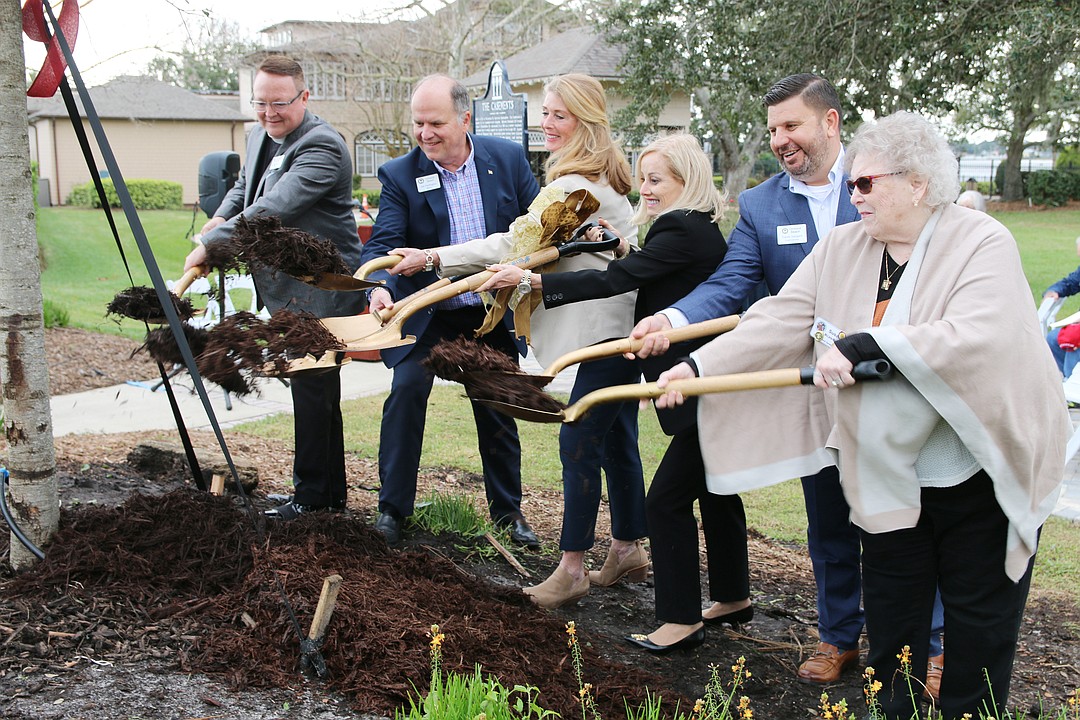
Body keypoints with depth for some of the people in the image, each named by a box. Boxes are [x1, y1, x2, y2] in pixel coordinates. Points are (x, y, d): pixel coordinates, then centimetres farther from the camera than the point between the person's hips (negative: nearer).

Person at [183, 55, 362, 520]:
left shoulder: (322, 147, -19)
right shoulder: (259, 138, 12)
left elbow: (273, 209, -28)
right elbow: (243, 187, 31)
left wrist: (210, 244, -22)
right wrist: (220, 218, 9)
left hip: (321, 293, -10)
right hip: (288, 291, 10)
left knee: (313, 391, -3)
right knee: (315, 391, 16)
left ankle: (312, 495, 8)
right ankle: (330, 493, 27)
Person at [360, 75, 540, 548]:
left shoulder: (508, 158, -4)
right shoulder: (399, 175, -9)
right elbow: (383, 243, -18)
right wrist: (380, 287, -37)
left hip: (494, 313, 2)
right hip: (427, 314, -1)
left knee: (498, 408, 11)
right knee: (407, 390, -16)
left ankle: (508, 509, 28)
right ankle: (393, 507, 0)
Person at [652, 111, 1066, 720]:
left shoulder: (983, 243, -13)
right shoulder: (840, 250, 2)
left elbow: (978, 337, -30)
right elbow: (775, 325, -3)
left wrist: (861, 344, -31)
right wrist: (698, 367, -14)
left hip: (984, 479, -4)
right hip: (889, 484, 4)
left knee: (981, 633, 9)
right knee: (893, 633, 15)